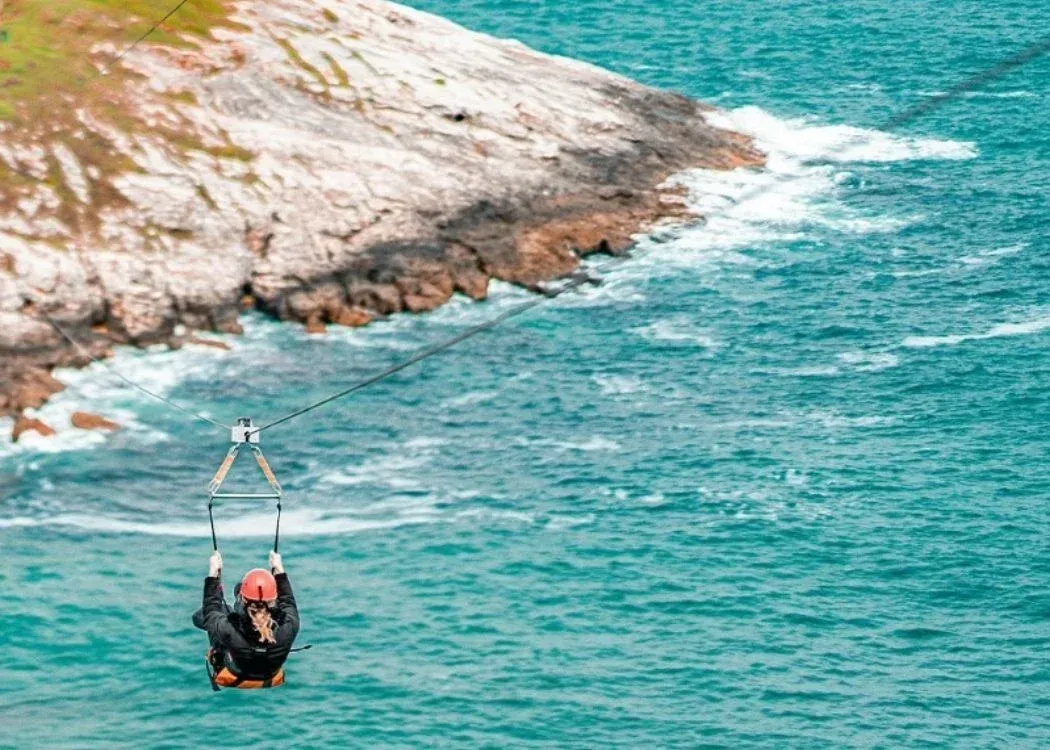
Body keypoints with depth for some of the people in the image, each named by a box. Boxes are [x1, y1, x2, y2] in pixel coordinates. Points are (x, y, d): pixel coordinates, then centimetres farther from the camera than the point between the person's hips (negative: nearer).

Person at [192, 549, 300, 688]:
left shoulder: (229, 630, -41)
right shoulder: (288, 628, -37)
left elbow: (209, 612, -16)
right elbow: (288, 602, -11)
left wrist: (213, 573, -6)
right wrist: (279, 570, 2)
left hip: (231, 682, -2)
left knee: (200, 616, 17)